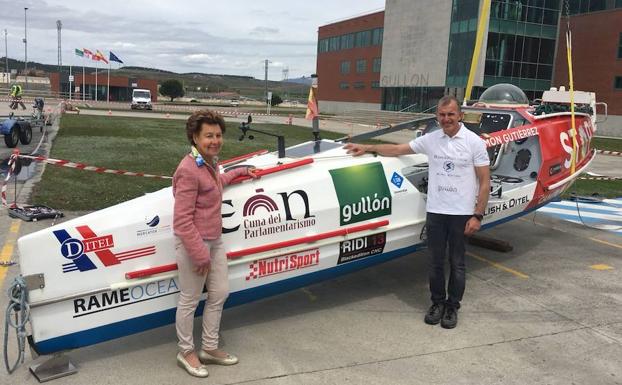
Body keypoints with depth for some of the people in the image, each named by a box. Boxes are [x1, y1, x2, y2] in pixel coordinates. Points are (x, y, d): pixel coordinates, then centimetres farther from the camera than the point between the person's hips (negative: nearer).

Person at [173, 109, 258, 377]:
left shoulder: (209, 162, 5)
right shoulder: (189, 170, -23)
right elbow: (182, 221, -24)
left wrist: (241, 171, 36)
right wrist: (200, 254, -21)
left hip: (214, 241, 9)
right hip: (194, 244, -9)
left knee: (220, 293, 17)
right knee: (190, 301, 7)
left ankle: (209, 348, 33)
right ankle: (186, 352, 28)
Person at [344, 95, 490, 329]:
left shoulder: (474, 142, -5)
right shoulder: (430, 140, 4)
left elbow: (484, 182, -5)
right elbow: (396, 150, 14)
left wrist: (477, 216, -9)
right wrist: (367, 148, 10)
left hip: (462, 214, -3)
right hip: (435, 212, 3)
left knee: (457, 263, 8)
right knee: (435, 262, 9)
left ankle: (452, 306, 23)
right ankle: (437, 302, 27)